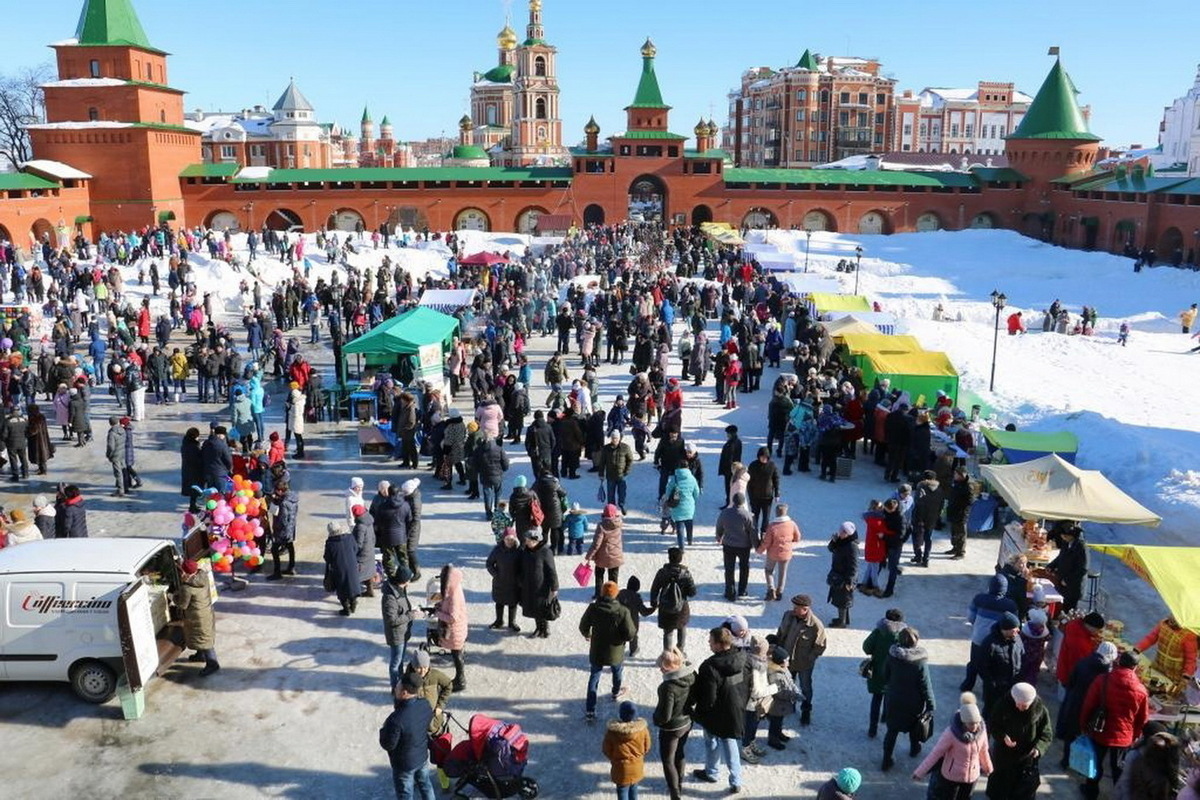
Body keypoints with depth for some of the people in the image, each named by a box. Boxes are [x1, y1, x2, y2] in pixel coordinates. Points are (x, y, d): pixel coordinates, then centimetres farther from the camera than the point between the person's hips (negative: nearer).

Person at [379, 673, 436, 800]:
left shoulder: (396, 719, -37)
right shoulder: (426, 705, -17)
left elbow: (388, 745, -24)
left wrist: (383, 731, -6)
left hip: (404, 764, -5)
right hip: (422, 756, 6)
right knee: (425, 784, 28)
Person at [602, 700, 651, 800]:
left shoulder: (612, 731, -25)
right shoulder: (642, 728, -19)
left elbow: (606, 750, -10)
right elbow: (646, 748, -4)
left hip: (621, 768, -2)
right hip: (637, 767, 3)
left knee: (622, 791, 14)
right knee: (633, 789, 24)